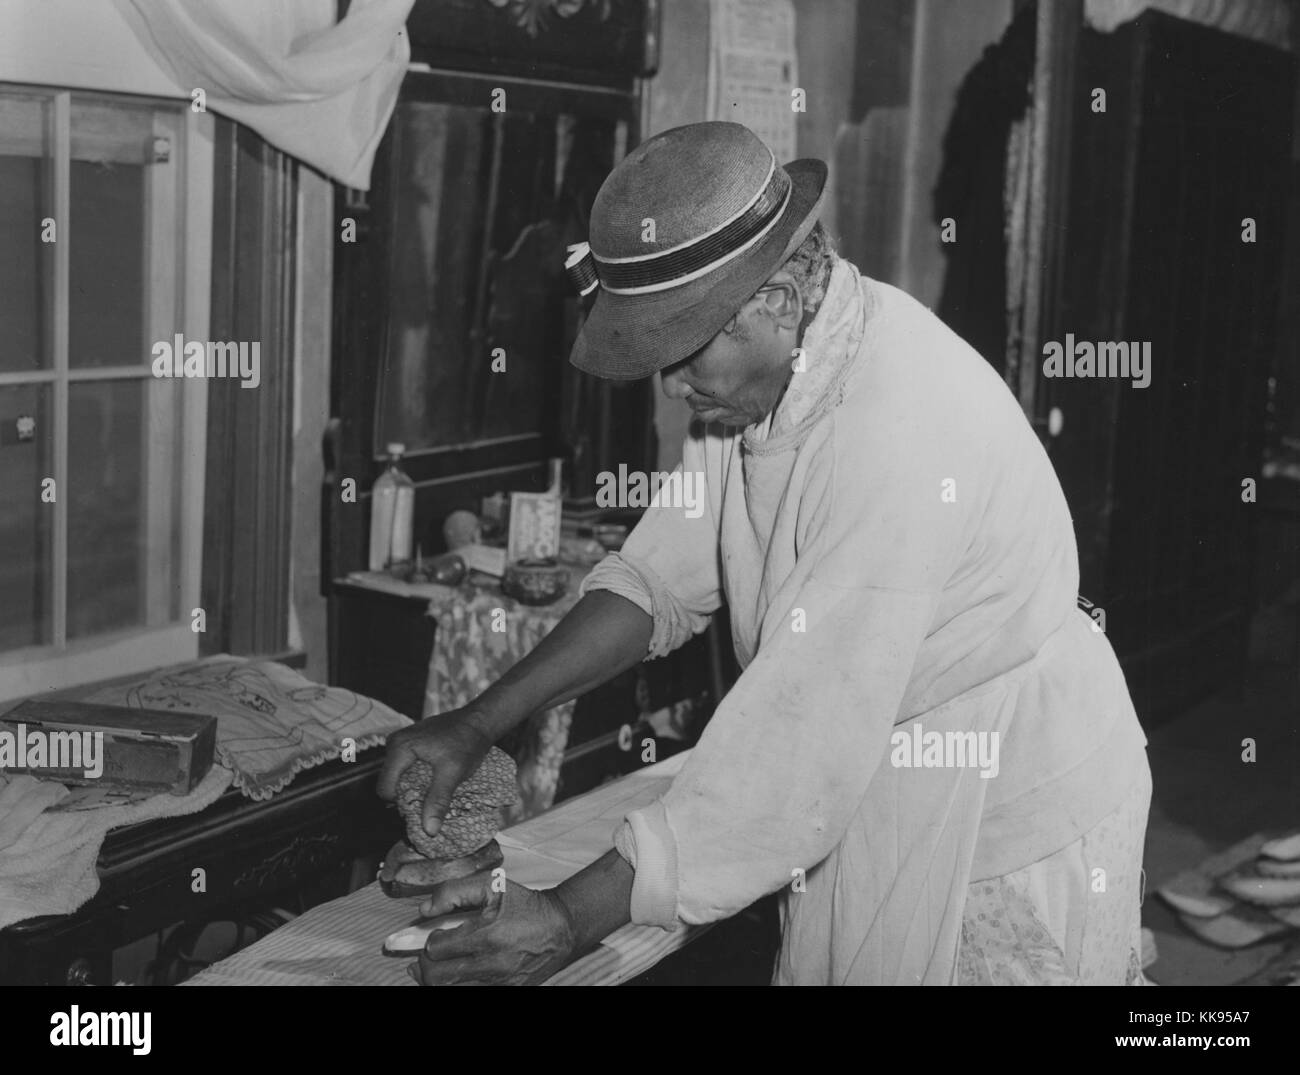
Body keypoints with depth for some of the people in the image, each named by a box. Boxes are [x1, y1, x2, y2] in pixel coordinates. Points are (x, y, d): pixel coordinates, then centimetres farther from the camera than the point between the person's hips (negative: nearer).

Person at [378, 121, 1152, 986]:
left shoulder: (900, 434, -32)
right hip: (878, 831, 7)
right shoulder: (757, 373, -4)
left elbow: (805, 733, -33)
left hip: (1014, 846, -7)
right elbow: (661, 579, 5)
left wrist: (573, 920, -29)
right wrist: (477, 725, -4)